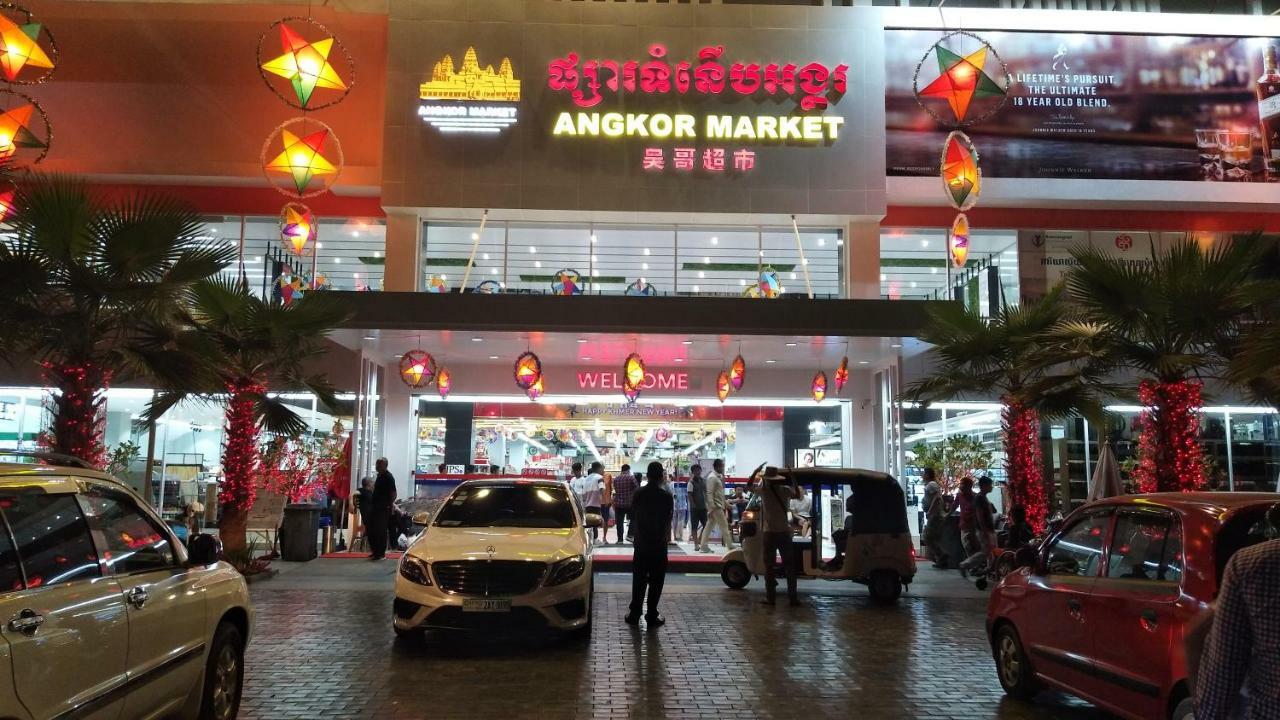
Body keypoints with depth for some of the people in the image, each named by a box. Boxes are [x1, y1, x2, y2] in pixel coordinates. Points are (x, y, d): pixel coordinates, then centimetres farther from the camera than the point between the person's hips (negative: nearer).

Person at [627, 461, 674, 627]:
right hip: (659, 545, -2)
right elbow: (668, 521, -1)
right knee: (656, 582, 5)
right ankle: (652, 616, 6)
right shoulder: (667, 496, -11)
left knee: (638, 580, 11)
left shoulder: (638, 494, -5)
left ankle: (634, 614, 12)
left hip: (641, 544, 2)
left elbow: (633, 518, 3)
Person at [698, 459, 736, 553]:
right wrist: (712, 508, -23)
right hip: (716, 506, -9)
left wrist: (725, 503, 20)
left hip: (719, 505, 9)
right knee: (724, 525, -3)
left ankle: (703, 546, 8)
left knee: (709, 526, 7)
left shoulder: (718, 477, 16)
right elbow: (709, 494, -19)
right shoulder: (712, 478, -14)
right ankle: (729, 545, 4)